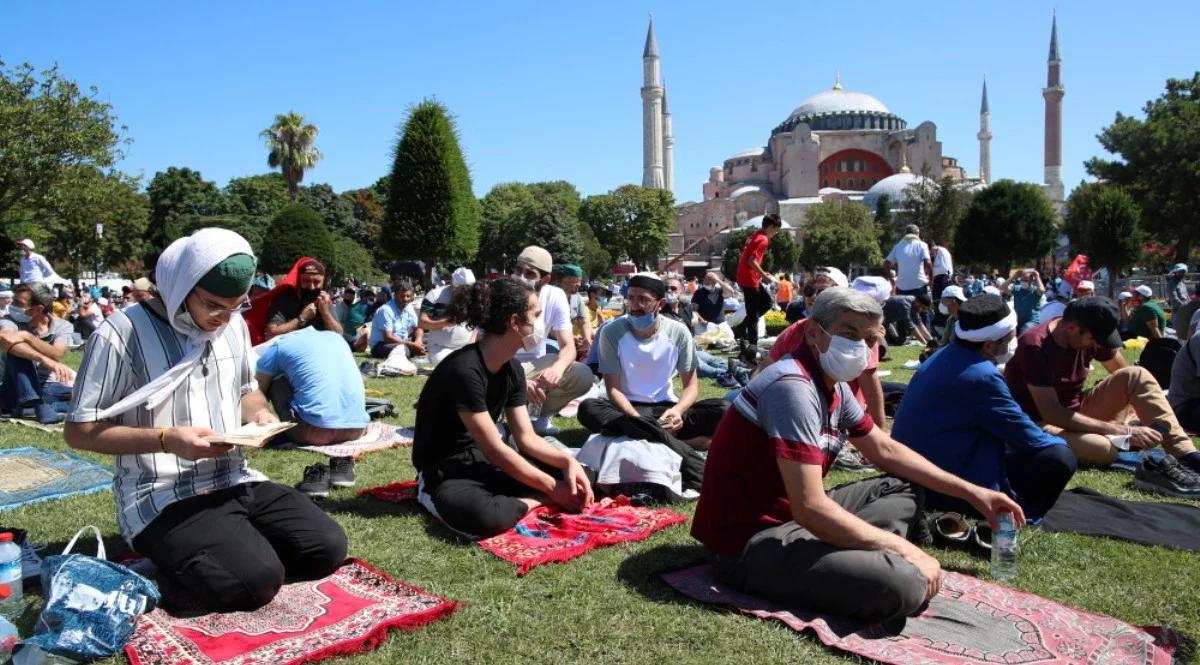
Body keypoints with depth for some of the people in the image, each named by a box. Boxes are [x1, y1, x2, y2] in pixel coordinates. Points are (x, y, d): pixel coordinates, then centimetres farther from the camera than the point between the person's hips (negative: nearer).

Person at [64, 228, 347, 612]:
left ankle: (210, 555, 9)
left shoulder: (233, 325, 8)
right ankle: (173, 573, 3)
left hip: (236, 481, 7)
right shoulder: (123, 332, -13)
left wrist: (260, 414, -2)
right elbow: (79, 431, -10)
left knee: (328, 548, -7)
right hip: (163, 499, -6)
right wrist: (166, 439, -23)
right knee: (256, 581, -27)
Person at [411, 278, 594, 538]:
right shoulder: (464, 370, -26)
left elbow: (526, 438, 2)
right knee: (483, 516, -39)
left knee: (574, 475, -3)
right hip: (445, 472, -7)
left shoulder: (513, 368, 0)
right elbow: (494, 450, -24)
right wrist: (551, 489, -19)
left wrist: (568, 461, -16)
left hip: (484, 460, 7)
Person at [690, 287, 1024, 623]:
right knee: (903, 583, -31)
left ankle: (867, 556, -2)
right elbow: (810, 509, -28)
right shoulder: (793, 386, -23)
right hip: (750, 541, -11)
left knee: (904, 487, 19)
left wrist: (972, 492, 17)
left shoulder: (834, 386, 9)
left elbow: (886, 450, 22)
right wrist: (904, 550, -18)